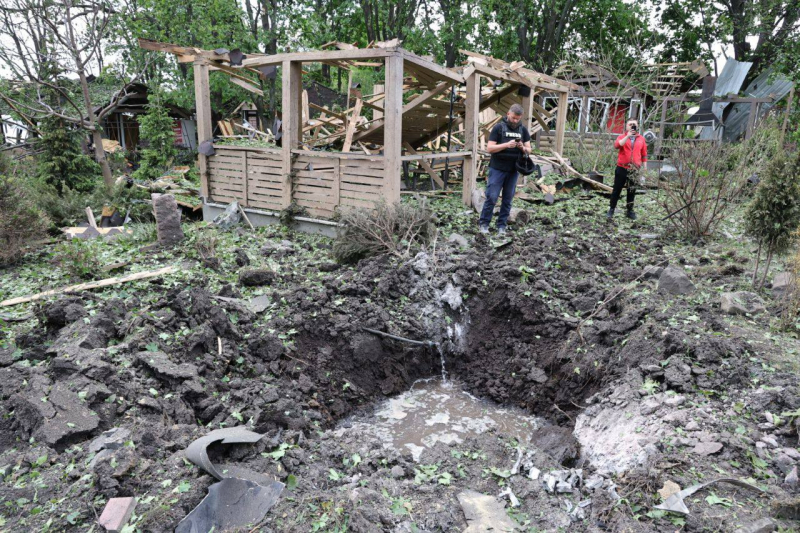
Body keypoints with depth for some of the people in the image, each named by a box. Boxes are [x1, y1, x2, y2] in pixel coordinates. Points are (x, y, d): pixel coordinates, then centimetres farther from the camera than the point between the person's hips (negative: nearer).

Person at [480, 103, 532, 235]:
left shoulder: (523, 130, 8)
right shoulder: (499, 127, -3)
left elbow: (529, 150, 10)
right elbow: (489, 148, -8)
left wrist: (522, 148, -13)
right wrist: (506, 145, -20)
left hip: (513, 170, 4)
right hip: (497, 169, -4)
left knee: (507, 199, 6)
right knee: (491, 197, -6)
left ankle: (501, 226, 14)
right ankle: (484, 223, 7)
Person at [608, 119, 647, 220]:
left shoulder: (641, 139, 8)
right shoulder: (622, 137, 3)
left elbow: (644, 154, 12)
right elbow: (616, 145, -20)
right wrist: (627, 136, -24)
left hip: (635, 170, 2)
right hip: (622, 168, -2)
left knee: (632, 191, 7)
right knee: (617, 189, 2)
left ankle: (630, 211, 15)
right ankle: (611, 210, 9)